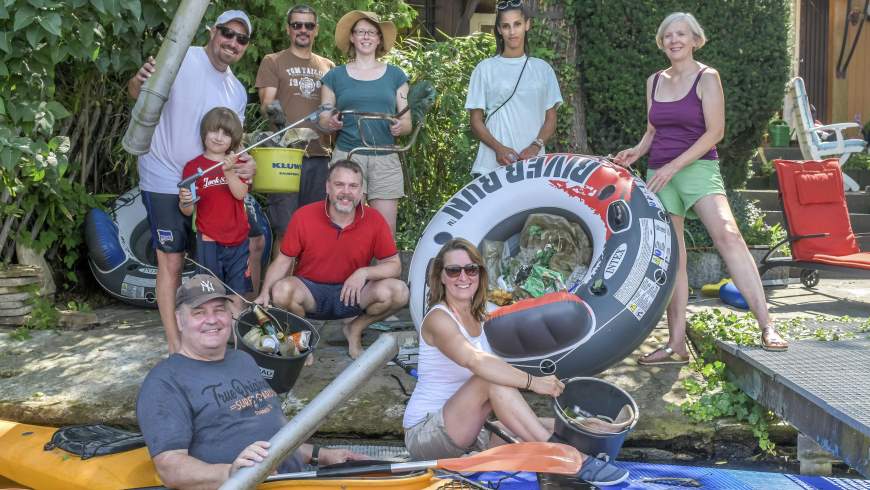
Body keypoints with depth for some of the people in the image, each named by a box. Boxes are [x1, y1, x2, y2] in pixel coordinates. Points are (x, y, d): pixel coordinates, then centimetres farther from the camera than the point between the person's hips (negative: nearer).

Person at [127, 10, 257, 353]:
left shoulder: (237, 91, 9)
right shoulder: (182, 59, -12)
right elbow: (137, 93, -19)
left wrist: (245, 162, -8)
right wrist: (139, 82, -43)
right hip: (165, 181, -7)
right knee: (172, 263, -2)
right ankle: (175, 344, 7)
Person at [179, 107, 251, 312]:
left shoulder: (237, 164, 9)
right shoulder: (193, 166, -2)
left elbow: (241, 193, -9)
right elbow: (188, 211, -2)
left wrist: (229, 171, -23)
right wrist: (184, 201, -24)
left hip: (238, 241, 3)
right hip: (209, 242, -3)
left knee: (236, 294, 10)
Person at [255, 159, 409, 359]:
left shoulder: (374, 220, -10)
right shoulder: (303, 216, -12)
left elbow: (394, 265, -4)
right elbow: (283, 261, -4)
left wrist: (364, 272, -24)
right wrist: (265, 293, -20)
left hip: (352, 292, 1)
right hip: (309, 290, -1)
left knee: (398, 292, -23)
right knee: (282, 291, -34)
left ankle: (354, 329, 7)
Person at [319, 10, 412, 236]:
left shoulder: (395, 75, 12)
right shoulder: (335, 76, 10)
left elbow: (407, 121, 12)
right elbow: (322, 120, 12)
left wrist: (400, 126, -11)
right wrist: (331, 122, -10)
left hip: (386, 160, 1)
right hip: (347, 156, -1)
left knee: (386, 232, -4)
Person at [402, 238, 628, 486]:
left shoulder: (475, 317, 10)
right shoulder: (438, 318, -17)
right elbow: (474, 361, -34)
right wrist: (532, 381, -35)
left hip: (467, 427, 8)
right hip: (425, 433, -8)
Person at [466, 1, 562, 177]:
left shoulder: (542, 69, 15)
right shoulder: (485, 69, 8)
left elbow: (550, 119, 13)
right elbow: (476, 121, 6)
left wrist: (535, 146, -6)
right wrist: (498, 148, -11)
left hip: (533, 164, 2)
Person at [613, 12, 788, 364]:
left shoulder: (707, 77, -1)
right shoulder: (654, 81, 15)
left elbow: (715, 131, -8)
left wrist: (673, 165, -14)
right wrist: (636, 152, 1)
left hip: (697, 167, -5)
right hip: (659, 175, 5)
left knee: (726, 234, -26)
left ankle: (766, 326, -26)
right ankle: (676, 345, 6)